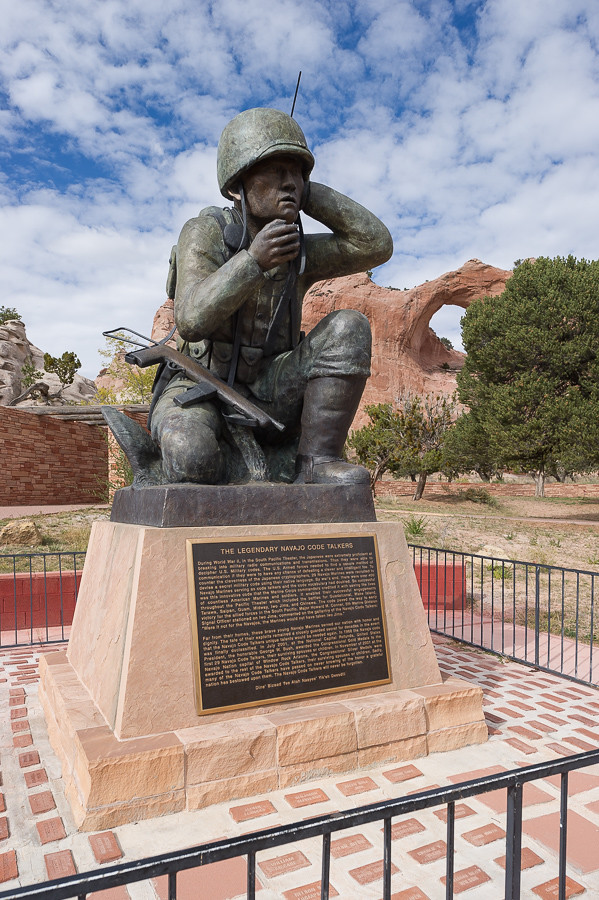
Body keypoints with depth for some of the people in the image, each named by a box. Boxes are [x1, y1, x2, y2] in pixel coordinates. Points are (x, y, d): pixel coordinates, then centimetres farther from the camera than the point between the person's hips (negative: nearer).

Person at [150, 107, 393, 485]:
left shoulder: (300, 252, 1)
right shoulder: (205, 233, -12)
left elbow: (377, 245, -9)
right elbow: (192, 321, -25)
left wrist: (306, 191, -9)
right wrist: (253, 260, -37)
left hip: (268, 394, 4)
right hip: (200, 394, -3)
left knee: (349, 327, -18)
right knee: (192, 457, -38)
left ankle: (317, 461, -19)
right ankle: (279, 465, -6)